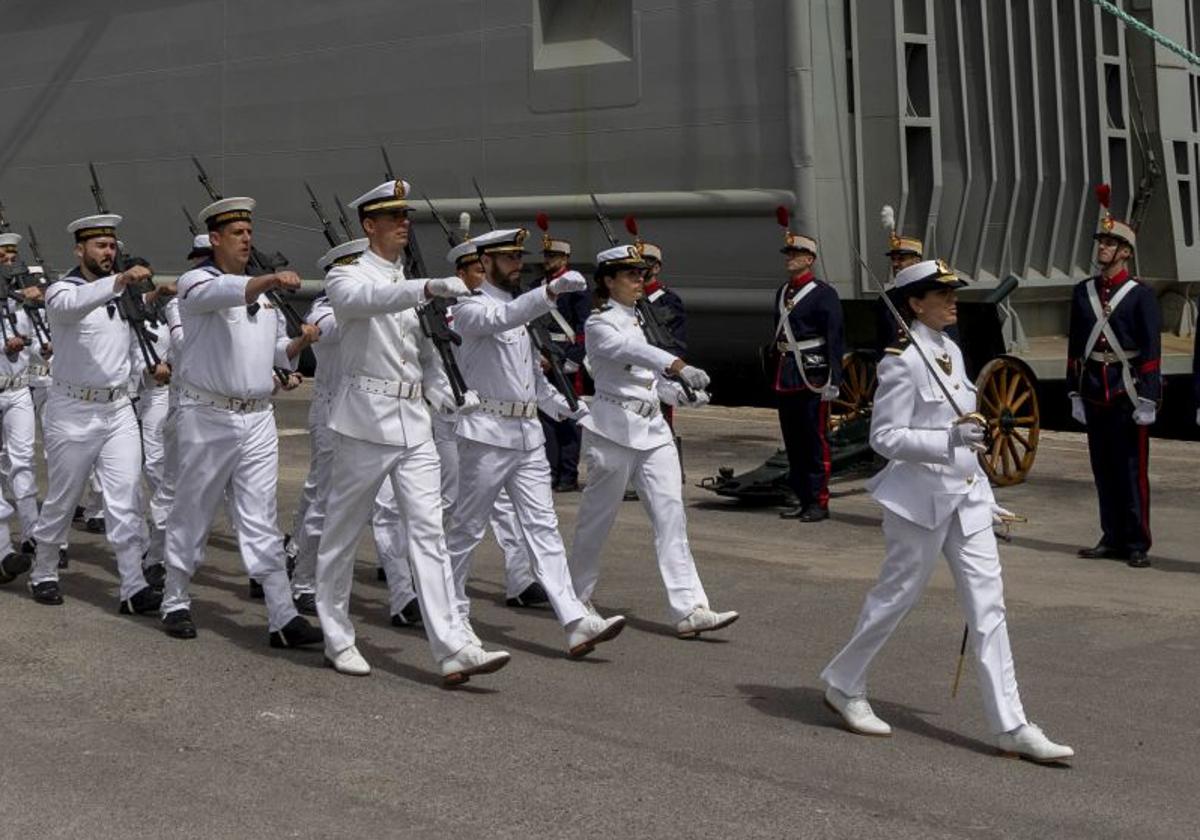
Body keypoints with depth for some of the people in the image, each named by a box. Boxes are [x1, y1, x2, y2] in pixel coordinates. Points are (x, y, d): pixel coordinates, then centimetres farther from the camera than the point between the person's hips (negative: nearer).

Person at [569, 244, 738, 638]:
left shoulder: (640, 319, 16)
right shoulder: (599, 324, -7)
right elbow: (630, 350, -28)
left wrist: (681, 392, 2)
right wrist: (677, 366, -42)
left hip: (653, 428, 7)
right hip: (615, 428, -6)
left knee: (671, 513, -5)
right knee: (598, 516, 5)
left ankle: (689, 609, -12)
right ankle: (578, 596, 26)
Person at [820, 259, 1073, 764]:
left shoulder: (951, 352, 11)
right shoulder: (903, 361, -14)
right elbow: (884, 437, -17)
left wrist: (984, 498, 21)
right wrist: (950, 439, -30)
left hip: (966, 495, 8)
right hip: (921, 498, -8)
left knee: (988, 603, 2)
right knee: (896, 597, 6)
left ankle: (1010, 726, 4)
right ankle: (844, 686, 29)